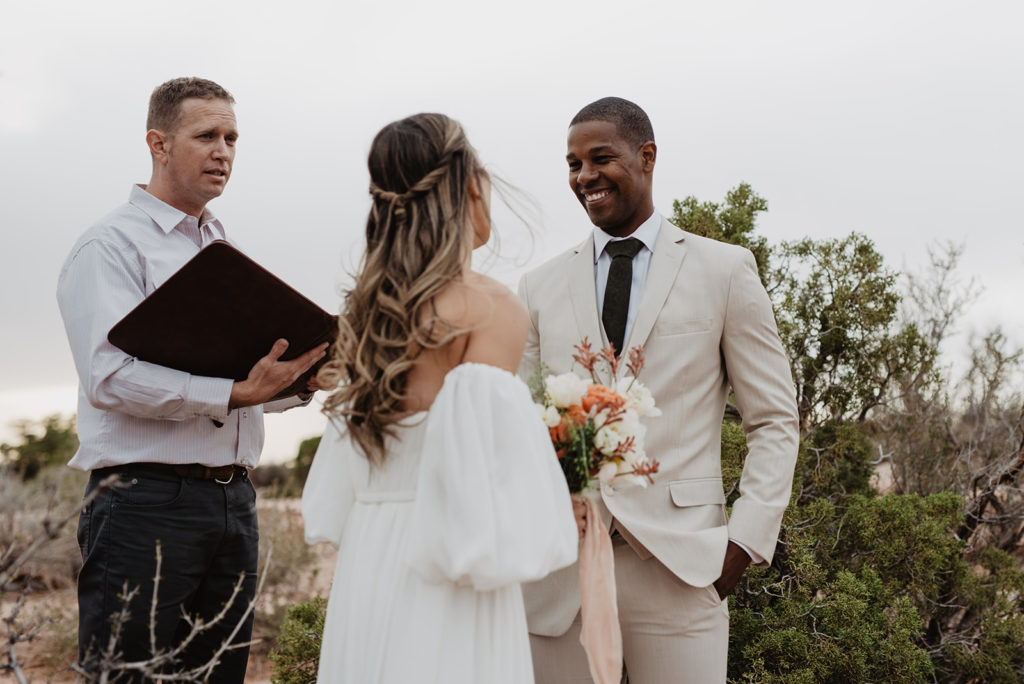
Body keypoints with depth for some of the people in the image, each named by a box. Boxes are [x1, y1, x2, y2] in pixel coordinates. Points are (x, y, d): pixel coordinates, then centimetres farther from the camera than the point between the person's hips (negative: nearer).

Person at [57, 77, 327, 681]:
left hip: (233, 504, 7)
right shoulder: (111, 246, -4)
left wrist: (302, 380, 2)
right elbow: (110, 376, -18)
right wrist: (234, 393, -24)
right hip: (146, 501, -7)